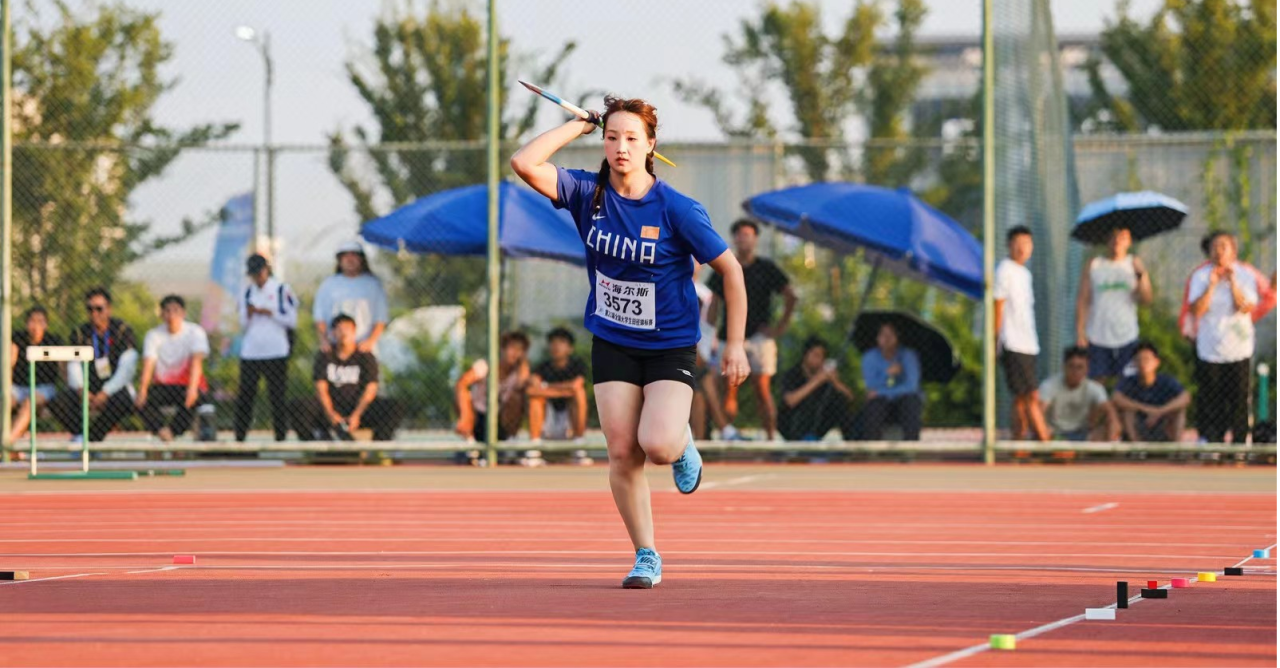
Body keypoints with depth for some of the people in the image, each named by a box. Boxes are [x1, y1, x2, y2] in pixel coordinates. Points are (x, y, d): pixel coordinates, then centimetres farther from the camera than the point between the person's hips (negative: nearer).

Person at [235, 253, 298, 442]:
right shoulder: (247, 293, 14)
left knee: (277, 396, -2)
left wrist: (267, 312, -9)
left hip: (276, 353, -4)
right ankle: (239, 437, 5)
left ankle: (281, 437, 2)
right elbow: (243, 324, 15)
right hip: (250, 353, 4)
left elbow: (292, 320, -3)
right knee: (245, 396, 1)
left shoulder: (282, 291, 1)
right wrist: (249, 314, -6)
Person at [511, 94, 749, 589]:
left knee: (657, 445, -23)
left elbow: (730, 269, -7)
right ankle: (646, 557, 11)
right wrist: (577, 126, -11)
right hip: (612, 344, 3)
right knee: (622, 453, -4)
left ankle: (683, 444, 15)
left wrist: (734, 344, -9)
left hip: (670, 345, -3)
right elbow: (524, 163, -17)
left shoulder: (677, 209, -15)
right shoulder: (589, 194, -6)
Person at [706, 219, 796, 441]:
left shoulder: (766, 268, 7)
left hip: (759, 336, -2)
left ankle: (770, 437, -6)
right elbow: (713, 304, 12)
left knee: (763, 391, -7)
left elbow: (790, 295, 7)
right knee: (729, 390, -5)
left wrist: (782, 325, 0)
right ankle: (728, 435, -5)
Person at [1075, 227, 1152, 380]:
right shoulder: (1093, 266, 6)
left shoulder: (1134, 264, 6)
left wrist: (1142, 276, -18)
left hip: (1127, 338, 0)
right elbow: (1082, 300, 4)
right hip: (1097, 339, 0)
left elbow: (1146, 300, -2)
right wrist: (1080, 332, -4)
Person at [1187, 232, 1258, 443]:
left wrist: (1233, 283, -16)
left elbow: (1247, 308, -11)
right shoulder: (1201, 276, 0)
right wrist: (1212, 285, -15)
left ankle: (1239, 442, 12)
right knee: (1211, 402, 3)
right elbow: (1196, 310, -9)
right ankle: (1213, 442, 14)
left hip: (1238, 349, 0)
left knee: (1239, 399, 2)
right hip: (1209, 350, 0)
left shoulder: (1245, 275, 0)